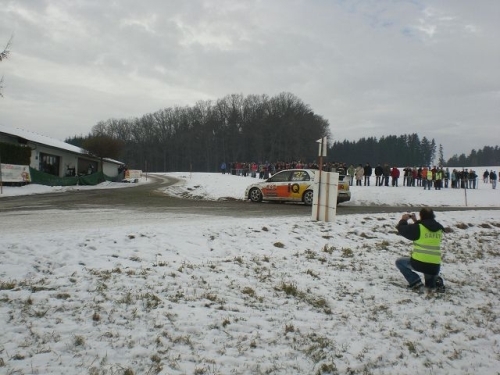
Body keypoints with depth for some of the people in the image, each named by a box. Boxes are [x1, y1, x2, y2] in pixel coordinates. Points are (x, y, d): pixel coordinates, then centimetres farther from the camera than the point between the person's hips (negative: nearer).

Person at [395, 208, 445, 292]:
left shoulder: (418, 227, -10)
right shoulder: (438, 229, 8)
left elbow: (402, 229, 0)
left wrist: (403, 220, 18)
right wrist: (416, 221, 27)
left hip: (419, 263, -6)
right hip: (435, 266, 6)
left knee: (399, 262, 19)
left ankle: (415, 283, 3)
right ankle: (436, 281, 7)